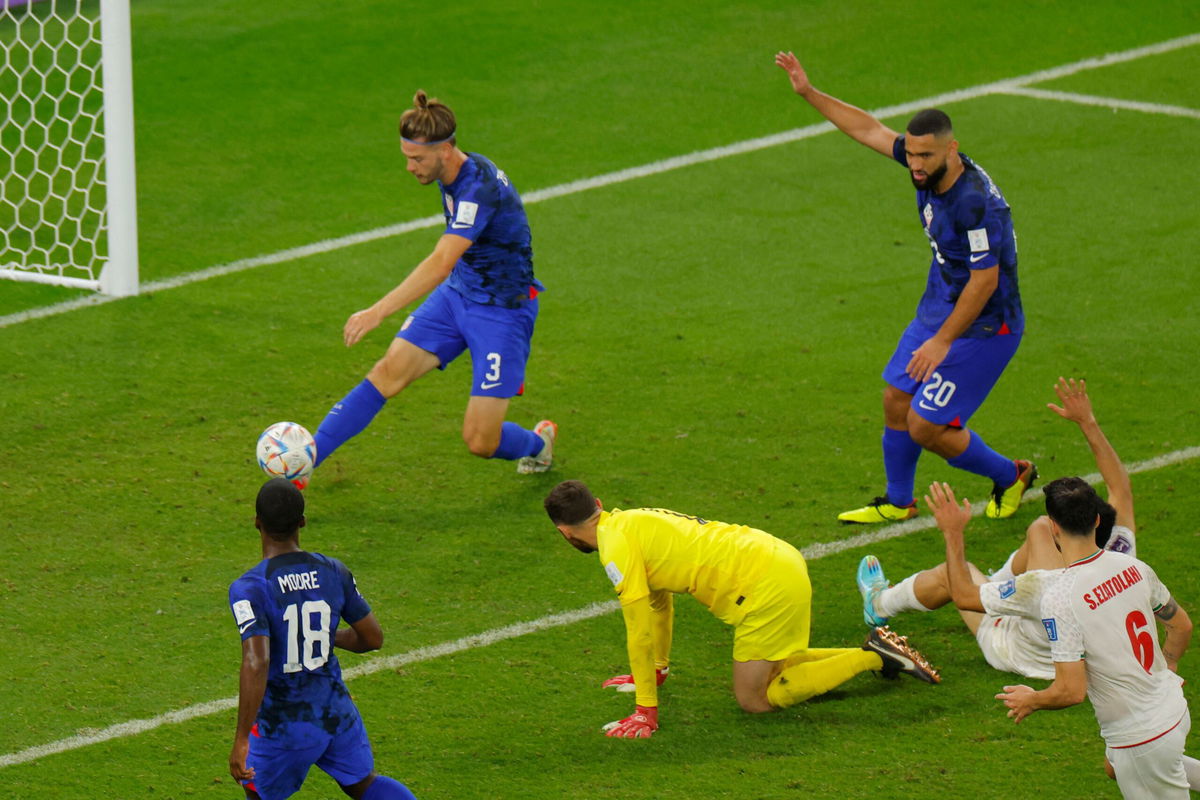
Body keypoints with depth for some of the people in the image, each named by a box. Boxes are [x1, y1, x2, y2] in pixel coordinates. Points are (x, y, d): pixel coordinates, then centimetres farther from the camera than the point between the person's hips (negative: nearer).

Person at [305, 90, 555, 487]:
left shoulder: (479, 188, -30)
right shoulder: (452, 176, -1)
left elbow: (440, 263, -41)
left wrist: (377, 312, -47)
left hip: (503, 311, -8)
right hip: (458, 293, 8)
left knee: (480, 441, -7)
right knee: (388, 372, -10)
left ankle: (537, 443, 28)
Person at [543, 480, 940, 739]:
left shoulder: (616, 544, -12)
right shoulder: (630, 522, 18)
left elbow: (639, 629, -13)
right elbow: (660, 603, 32)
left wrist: (646, 711, -8)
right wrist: (655, 670, 43)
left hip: (767, 585, -10)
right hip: (782, 560, 10)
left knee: (754, 699, -4)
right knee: (766, 670, 24)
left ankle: (875, 656, -3)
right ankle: (875, 652, 21)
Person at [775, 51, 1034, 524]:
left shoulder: (976, 202, -31)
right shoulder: (928, 169, -6)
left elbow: (986, 279, -27)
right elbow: (870, 130, 7)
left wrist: (942, 342, -22)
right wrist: (809, 94, 4)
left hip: (982, 327, -9)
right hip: (938, 309, 9)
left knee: (925, 428, -4)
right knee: (896, 400, 14)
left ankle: (1010, 476, 19)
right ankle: (897, 503, 34)